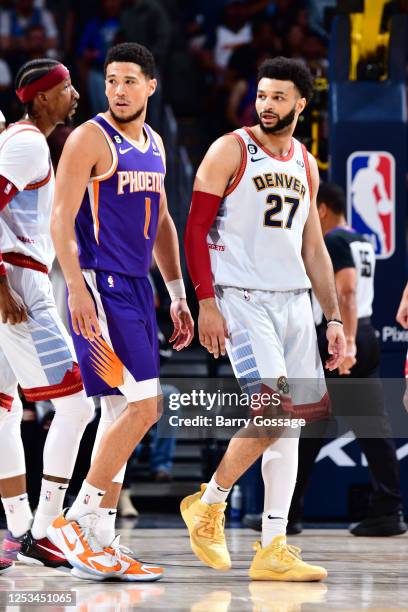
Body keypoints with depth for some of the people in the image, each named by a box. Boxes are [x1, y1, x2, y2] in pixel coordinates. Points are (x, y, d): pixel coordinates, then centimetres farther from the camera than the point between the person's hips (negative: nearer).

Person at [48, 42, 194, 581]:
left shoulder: (153, 144, 16)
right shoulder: (89, 139, -9)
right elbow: (61, 219, -13)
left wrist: (178, 296, 19)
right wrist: (77, 287, -22)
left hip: (136, 286, 8)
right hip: (100, 286, -8)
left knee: (123, 410, 7)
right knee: (143, 406, -15)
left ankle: (100, 544, 11)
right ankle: (74, 521, -8)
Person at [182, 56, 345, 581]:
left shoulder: (306, 164, 15)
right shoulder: (230, 150, -3)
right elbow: (196, 229, -6)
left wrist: (333, 318, 13)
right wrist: (206, 303, -14)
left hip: (294, 299, 6)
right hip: (241, 298, -6)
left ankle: (272, 550, 7)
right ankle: (209, 502, 4)